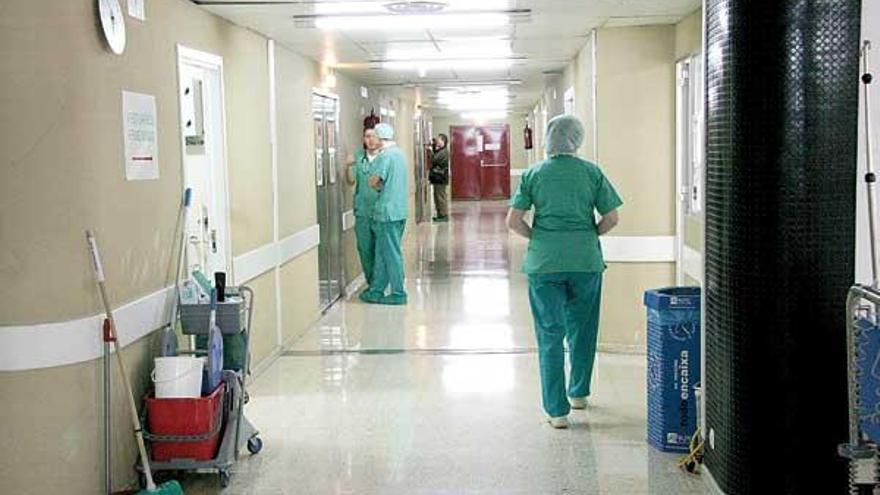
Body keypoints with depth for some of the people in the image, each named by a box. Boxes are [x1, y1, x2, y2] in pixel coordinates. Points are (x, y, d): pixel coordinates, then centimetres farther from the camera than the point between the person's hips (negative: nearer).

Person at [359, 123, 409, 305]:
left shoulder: (385, 155, -16)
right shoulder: (399, 153, 14)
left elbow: (373, 181, -20)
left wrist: (378, 186, -1)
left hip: (388, 211, -9)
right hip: (400, 209, 9)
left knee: (392, 254, -1)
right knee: (383, 252, 14)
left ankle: (398, 294, 5)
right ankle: (376, 290, 20)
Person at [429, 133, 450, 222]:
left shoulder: (443, 152, -14)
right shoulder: (440, 151, 17)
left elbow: (434, 161, -20)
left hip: (440, 178, -10)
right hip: (438, 177, 10)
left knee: (441, 197, -7)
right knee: (438, 197, 13)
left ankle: (444, 215, -4)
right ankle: (441, 215, 18)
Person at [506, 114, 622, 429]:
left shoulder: (533, 174, 1)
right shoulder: (592, 172, 0)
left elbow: (513, 221, -4)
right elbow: (611, 219, 0)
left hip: (544, 262, -1)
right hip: (586, 261, 1)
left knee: (550, 335, 5)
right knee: (582, 329, 19)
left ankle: (557, 410, 4)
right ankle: (578, 393, 34)